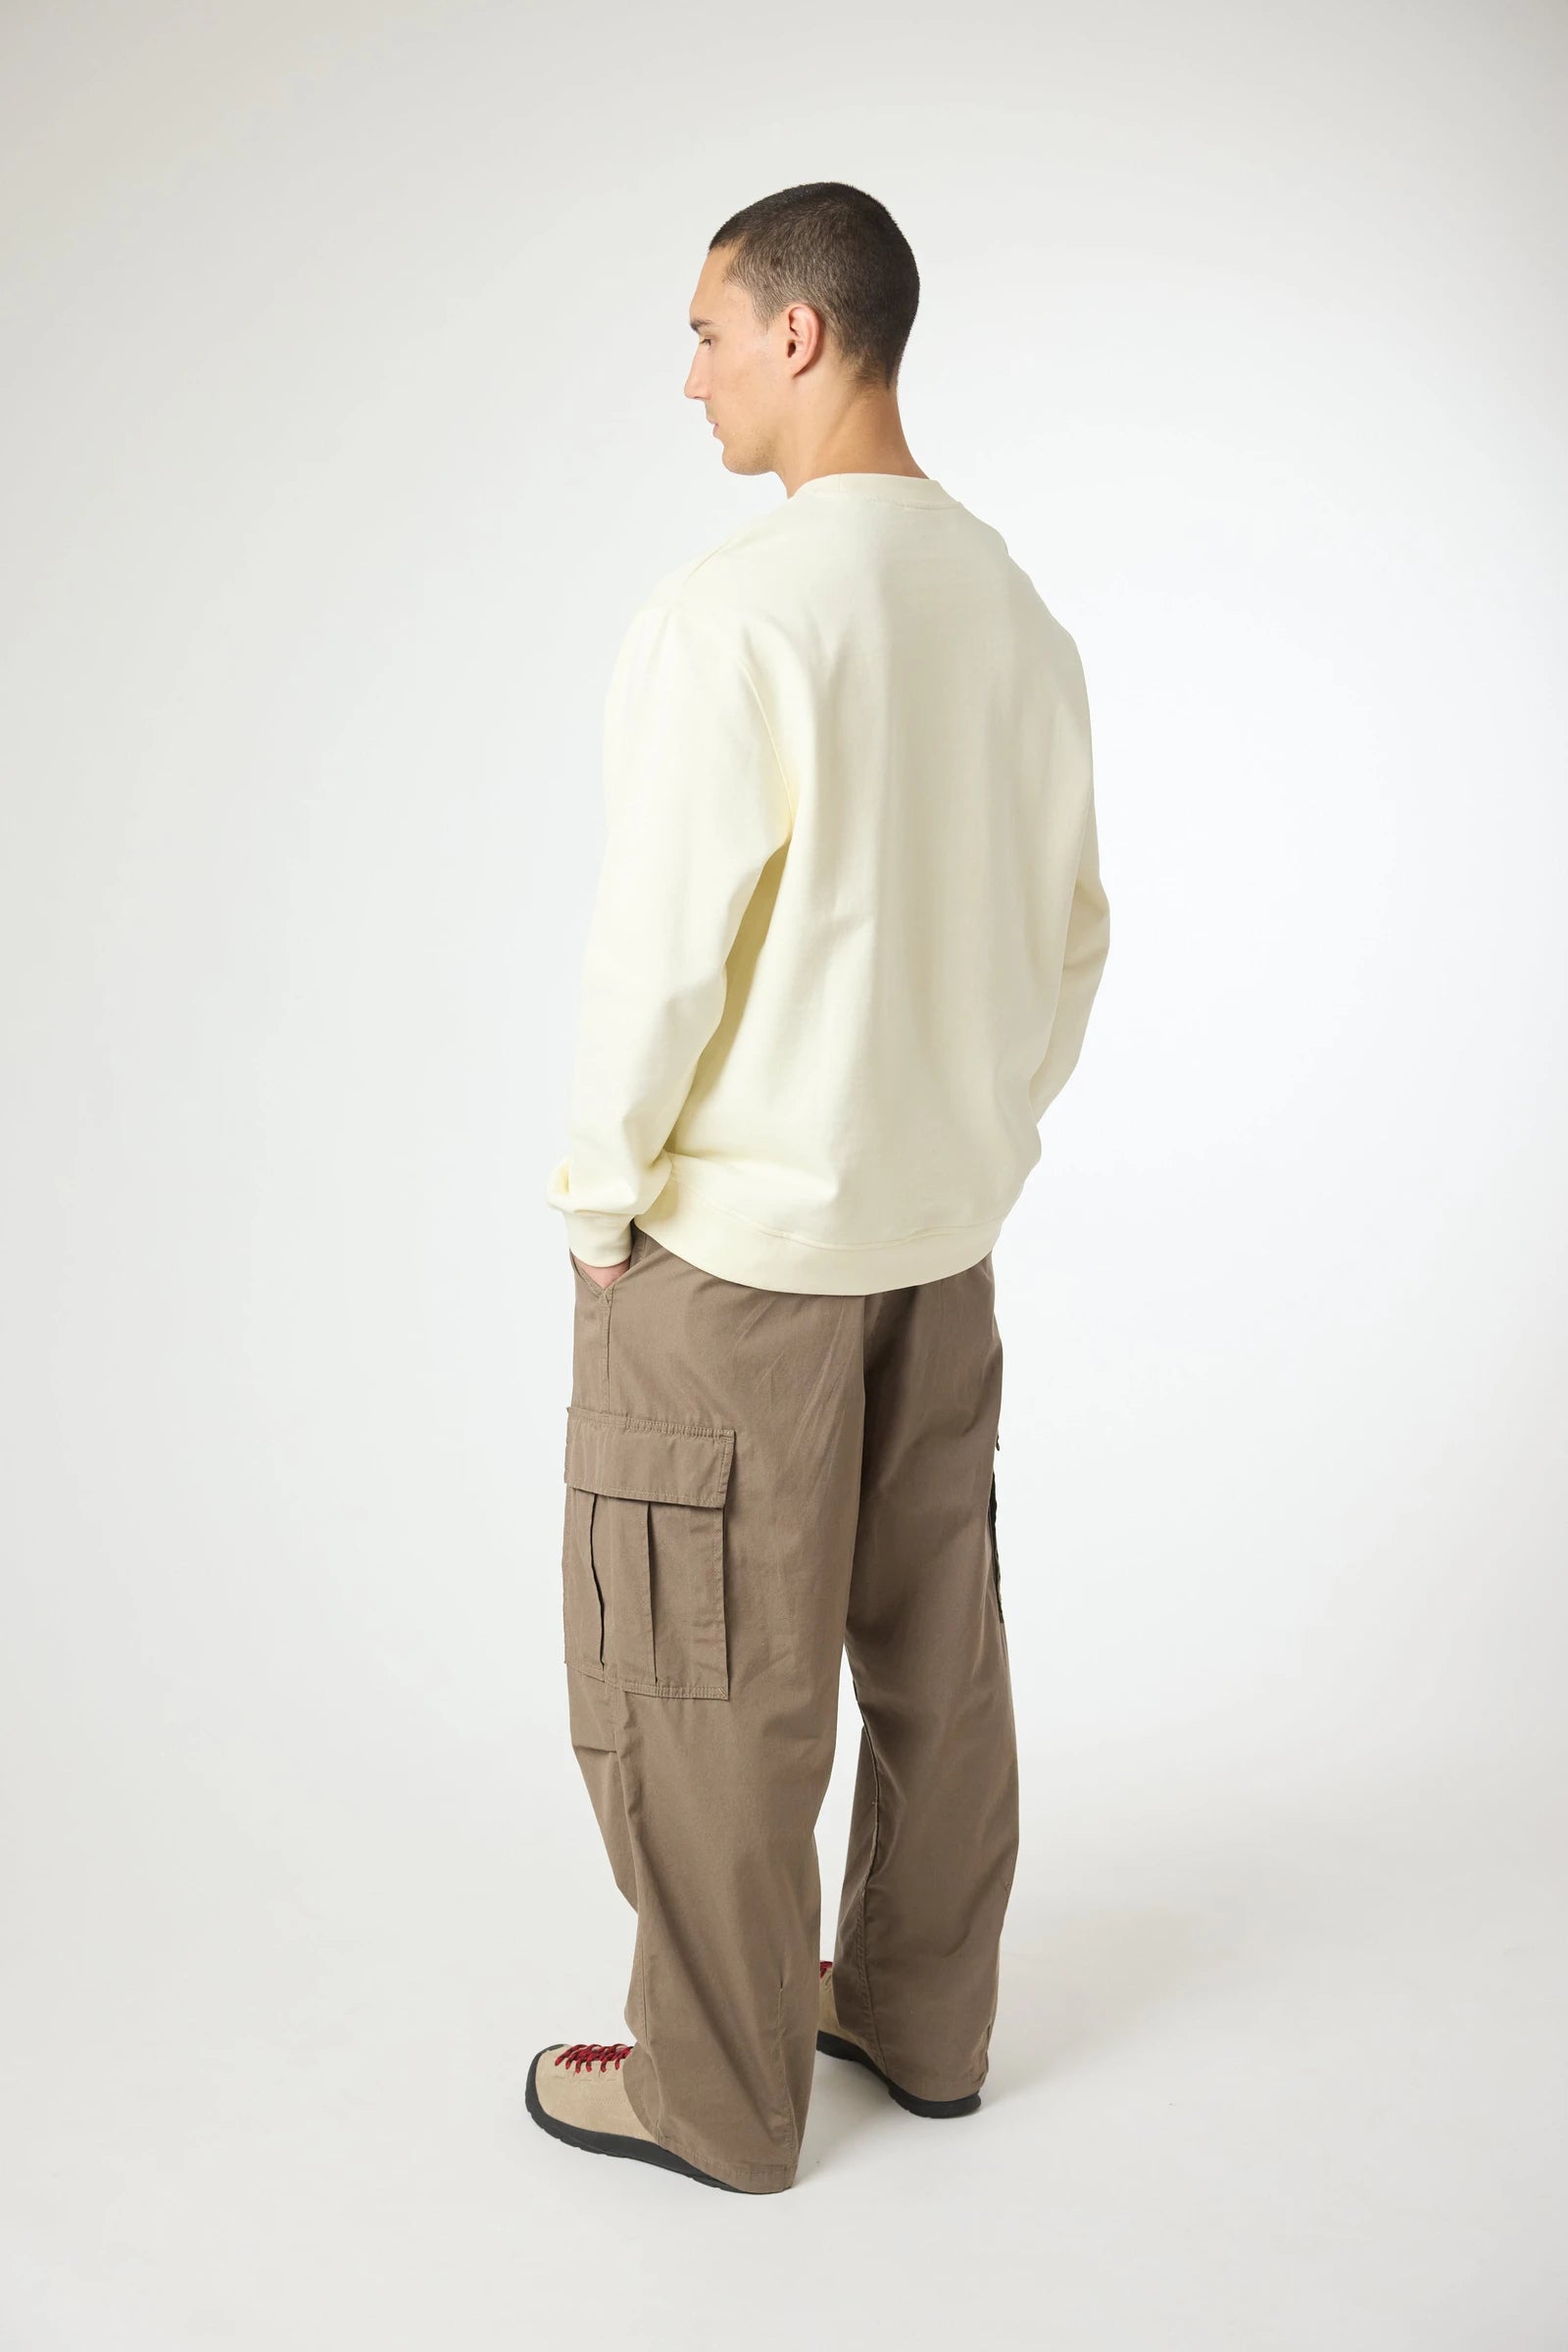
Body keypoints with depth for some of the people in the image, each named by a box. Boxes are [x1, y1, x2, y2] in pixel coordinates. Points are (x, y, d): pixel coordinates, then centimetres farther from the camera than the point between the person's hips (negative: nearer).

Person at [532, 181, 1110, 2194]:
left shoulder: (728, 614, -18)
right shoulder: (1018, 614, 5)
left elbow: (657, 954, -19)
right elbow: (1071, 933, 10)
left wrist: (596, 1200, -6)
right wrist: (978, 1140, 18)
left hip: (735, 1238, -7)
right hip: (942, 1229, 8)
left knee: (702, 1674, 7)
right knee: (930, 1633, 17)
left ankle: (717, 2093, 23)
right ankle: (922, 2018, 34)